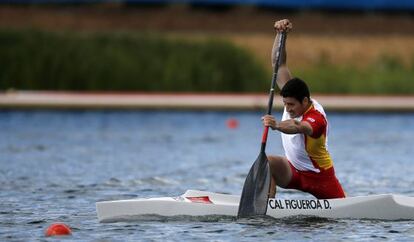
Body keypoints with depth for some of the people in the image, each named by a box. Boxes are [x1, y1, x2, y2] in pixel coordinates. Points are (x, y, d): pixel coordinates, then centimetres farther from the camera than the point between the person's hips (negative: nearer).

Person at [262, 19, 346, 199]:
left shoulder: (317, 118, -31)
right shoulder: (293, 97, -10)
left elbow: (297, 127, -56)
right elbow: (279, 64, -11)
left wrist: (277, 126, -76)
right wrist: (280, 34, -22)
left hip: (318, 175, -5)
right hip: (293, 171, 5)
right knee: (266, 163, -25)